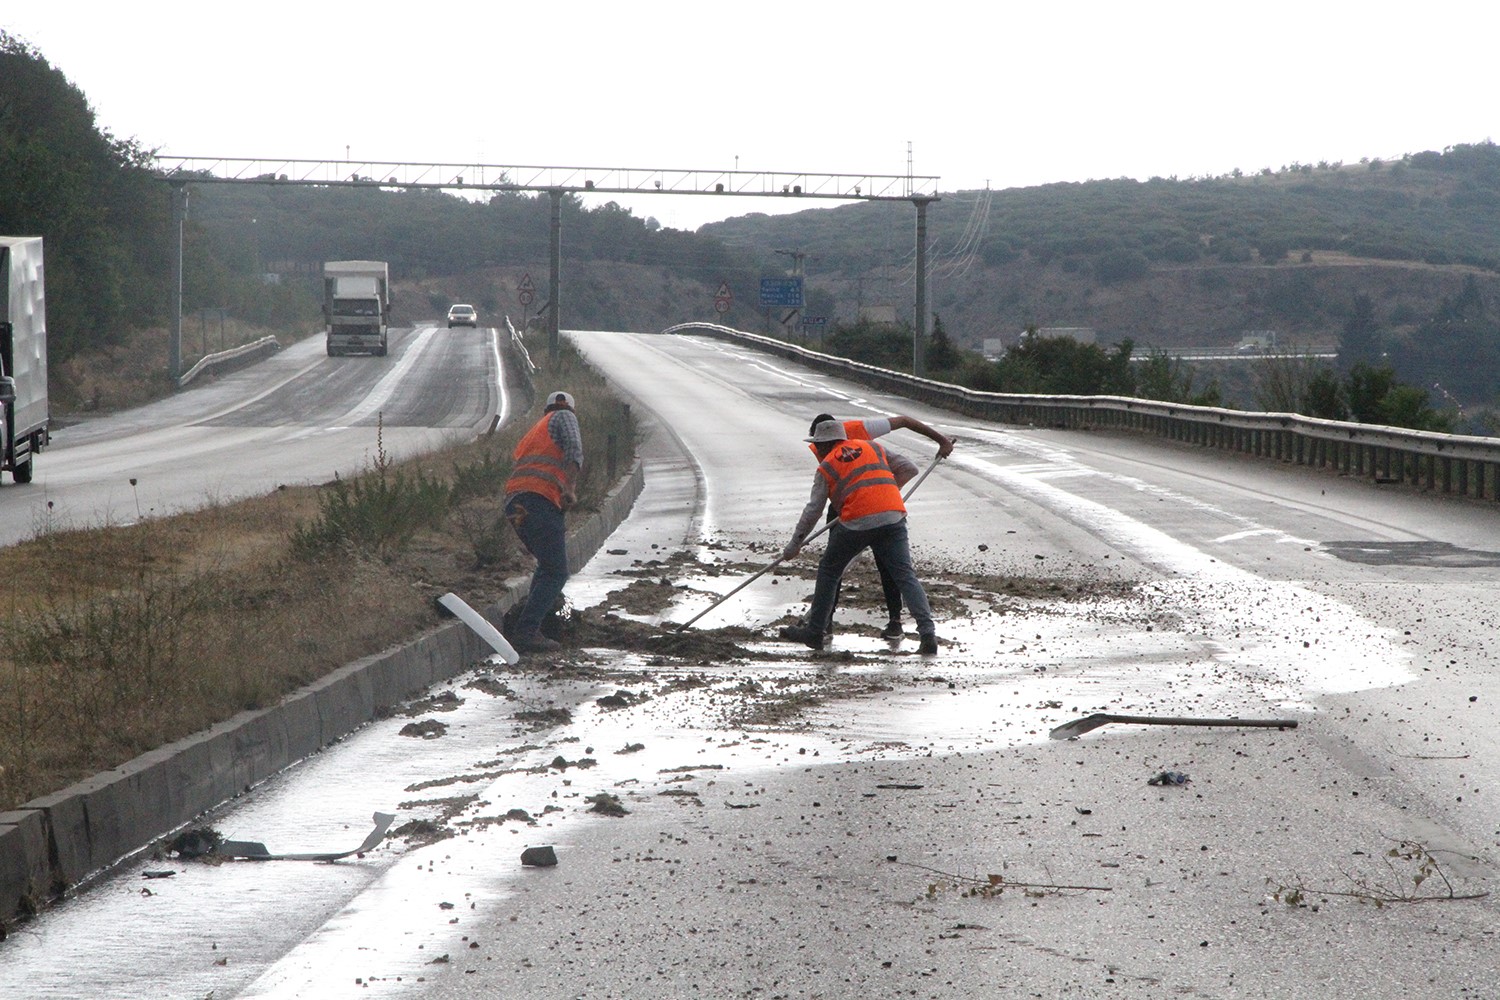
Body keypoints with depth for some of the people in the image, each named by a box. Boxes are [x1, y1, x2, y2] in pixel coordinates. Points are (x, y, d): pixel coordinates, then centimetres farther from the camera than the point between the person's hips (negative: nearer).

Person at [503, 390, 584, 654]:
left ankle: (527, 629, 16)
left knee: (548, 565, 23)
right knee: (556, 573, -7)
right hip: (539, 500, -8)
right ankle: (526, 633, -19)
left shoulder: (535, 429, 35)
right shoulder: (564, 418, 14)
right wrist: (570, 490, -16)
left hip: (513, 504, 8)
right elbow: (574, 451, -6)